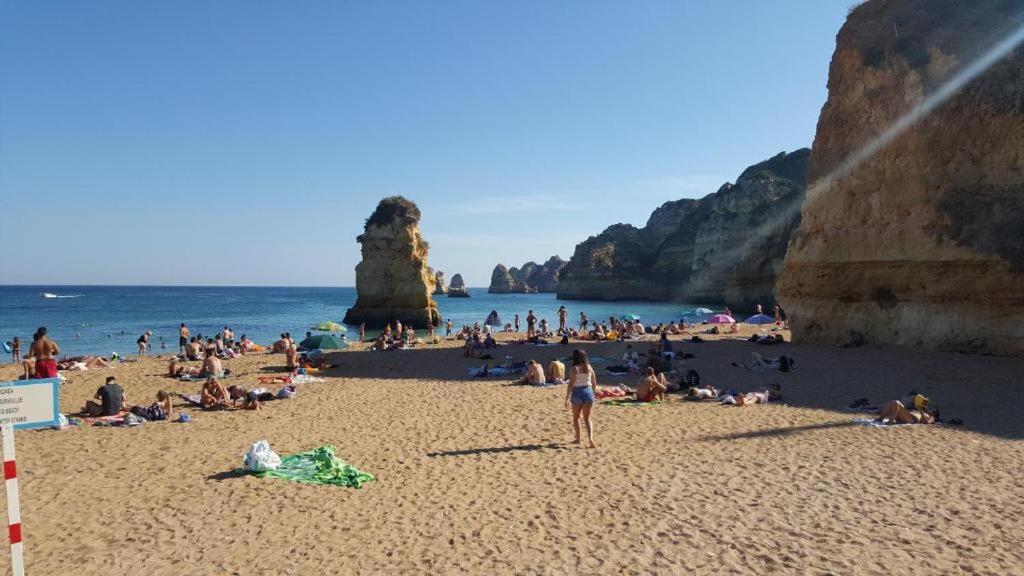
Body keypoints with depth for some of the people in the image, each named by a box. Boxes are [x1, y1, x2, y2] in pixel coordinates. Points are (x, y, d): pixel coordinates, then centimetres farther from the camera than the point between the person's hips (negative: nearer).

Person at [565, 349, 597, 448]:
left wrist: (567, 398, -10)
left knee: (576, 418, 15)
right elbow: (594, 384, 9)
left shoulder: (574, 369, -9)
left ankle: (578, 439, 23)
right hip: (588, 392, 3)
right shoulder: (589, 368, 5)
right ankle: (590, 438, -12)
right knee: (587, 418, 8)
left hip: (577, 393, -3)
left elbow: (571, 385, -13)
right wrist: (593, 394, 22)